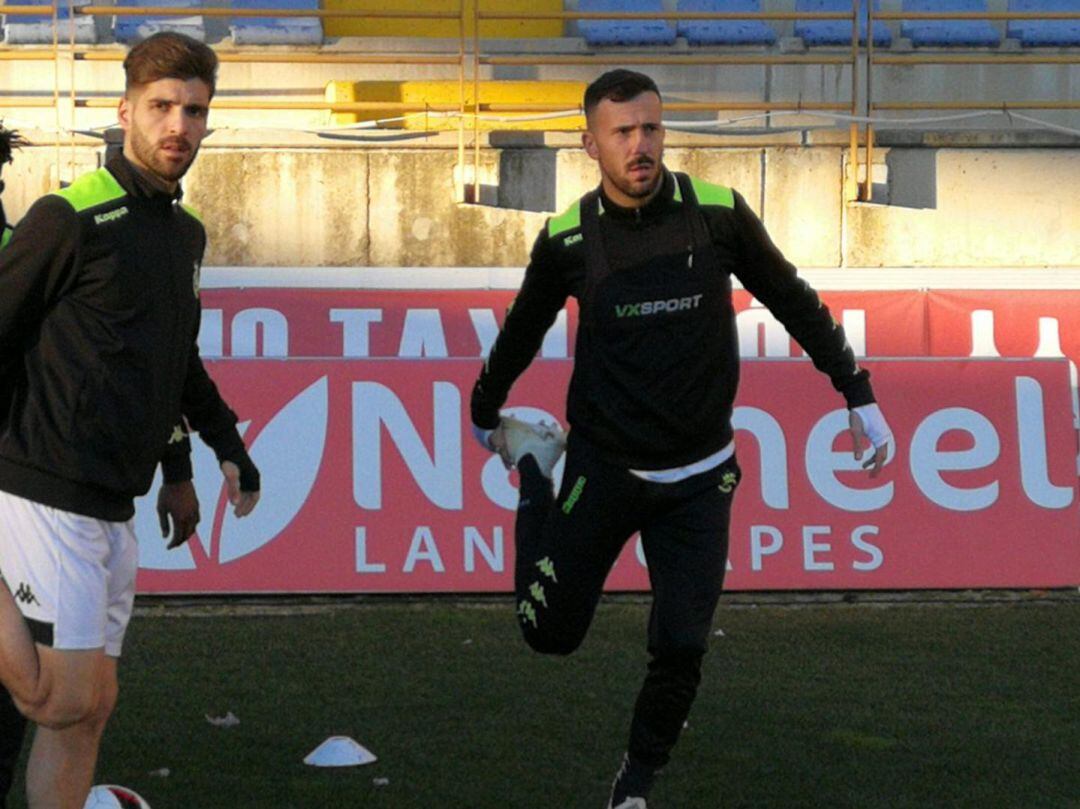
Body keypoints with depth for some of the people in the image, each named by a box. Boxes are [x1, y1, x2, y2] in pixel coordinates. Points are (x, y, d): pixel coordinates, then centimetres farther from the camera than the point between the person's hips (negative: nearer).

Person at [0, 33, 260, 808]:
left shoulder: (186, 233, 14)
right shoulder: (72, 219, -12)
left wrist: (225, 444, 26)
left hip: (113, 510, 8)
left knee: (88, 710, 8)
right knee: (69, 704, -14)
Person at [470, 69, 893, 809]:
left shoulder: (718, 214, -10)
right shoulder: (569, 240, -9)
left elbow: (793, 302, 3)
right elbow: (523, 332, 10)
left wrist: (858, 394, 3)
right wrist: (486, 413, 23)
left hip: (699, 476, 0)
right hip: (603, 465, 0)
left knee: (682, 649, -6)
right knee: (550, 632, 6)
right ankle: (535, 467, 30)